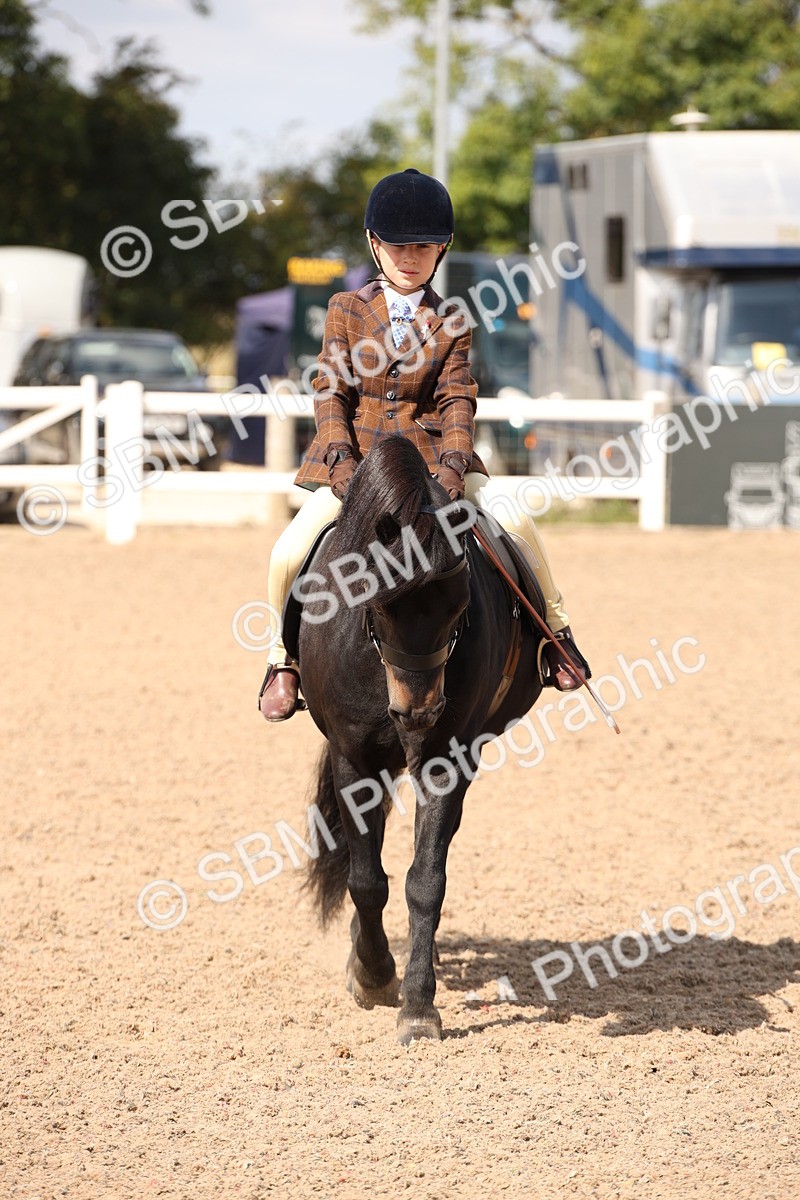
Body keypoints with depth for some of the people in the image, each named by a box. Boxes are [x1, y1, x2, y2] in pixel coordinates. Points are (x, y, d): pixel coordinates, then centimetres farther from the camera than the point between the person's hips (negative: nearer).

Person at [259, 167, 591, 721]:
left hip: (428, 456, 1)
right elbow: (331, 390, -1)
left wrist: (453, 463, -20)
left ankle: (555, 632, 3)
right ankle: (284, 656, 3)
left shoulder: (451, 322, 5)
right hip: (354, 458, -1)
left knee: (516, 525, -19)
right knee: (290, 551, -22)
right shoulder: (346, 309, 3)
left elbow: (457, 399, -2)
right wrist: (339, 457, -17)